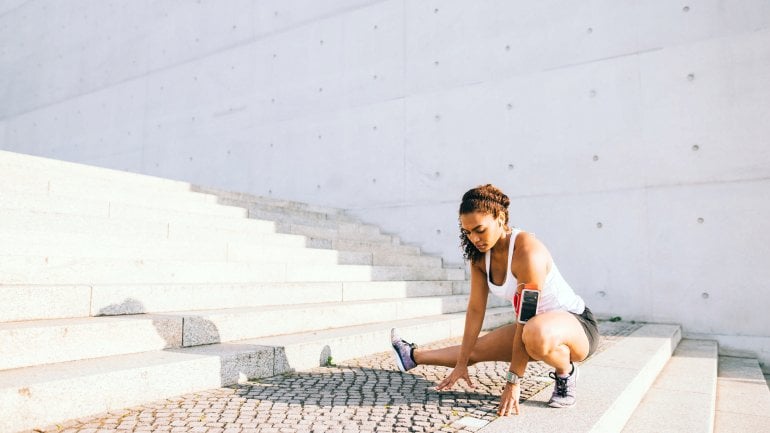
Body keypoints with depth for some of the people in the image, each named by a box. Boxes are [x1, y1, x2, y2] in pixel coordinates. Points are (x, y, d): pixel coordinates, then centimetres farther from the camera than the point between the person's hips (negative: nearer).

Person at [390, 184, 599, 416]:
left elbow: (526, 318, -28)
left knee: (537, 333, -40)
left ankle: (566, 373, -10)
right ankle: (414, 356, 35)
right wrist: (461, 363, -3)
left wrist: (513, 380, -23)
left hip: (577, 324, -7)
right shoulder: (480, 254, -6)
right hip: (535, 325, 7)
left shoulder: (527, 251, -30)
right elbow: (476, 309, -4)